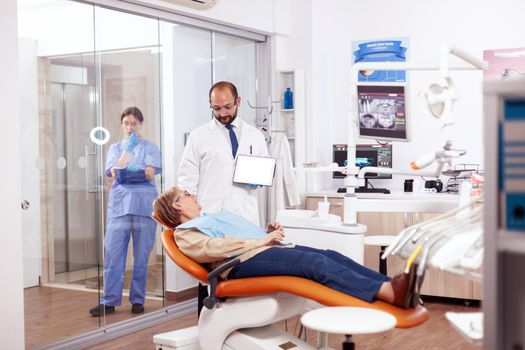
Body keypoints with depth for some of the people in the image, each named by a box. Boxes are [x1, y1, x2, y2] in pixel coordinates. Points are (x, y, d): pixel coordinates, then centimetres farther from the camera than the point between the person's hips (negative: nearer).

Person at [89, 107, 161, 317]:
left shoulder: (150, 147, 11)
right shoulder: (116, 148, 18)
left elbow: (151, 173, -4)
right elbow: (114, 173, 2)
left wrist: (124, 173, -7)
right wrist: (127, 149, -6)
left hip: (144, 205, -1)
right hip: (119, 205, 1)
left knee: (142, 256, 1)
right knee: (113, 254, -5)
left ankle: (138, 300, 9)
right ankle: (109, 301, 0)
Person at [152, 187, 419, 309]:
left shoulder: (218, 215, 37)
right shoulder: (184, 232, 9)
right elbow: (215, 247, -10)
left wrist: (268, 233, 10)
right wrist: (260, 241, -14)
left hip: (264, 250, 9)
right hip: (245, 262, -9)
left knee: (331, 255, -15)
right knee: (316, 263, -30)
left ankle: (392, 284, -31)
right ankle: (389, 293, -45)